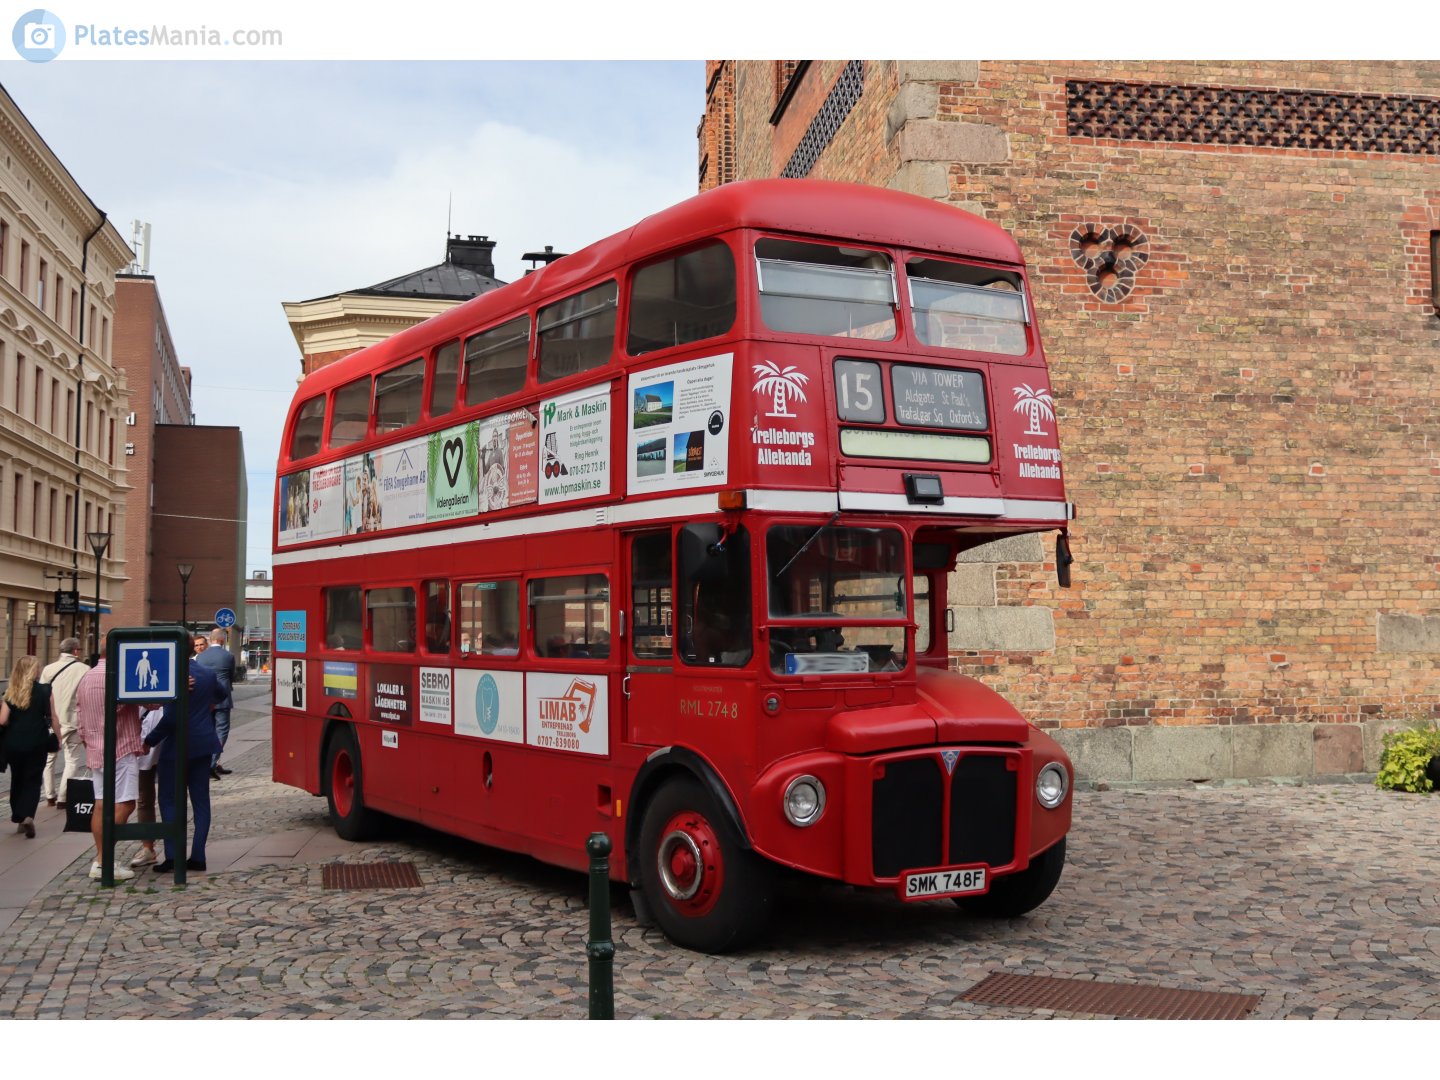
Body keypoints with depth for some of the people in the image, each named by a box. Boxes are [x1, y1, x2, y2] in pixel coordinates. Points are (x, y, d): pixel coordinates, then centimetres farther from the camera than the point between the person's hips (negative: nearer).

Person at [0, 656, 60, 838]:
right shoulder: (45, 691, -5)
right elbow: (53, 718, -3)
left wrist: (15, 724, 15)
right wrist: (58, 738, 8)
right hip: (37, 742, -2)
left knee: (17, 779, 18)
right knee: (33, 781, 4)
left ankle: (19, 818, 23)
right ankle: (28, 815, -14)